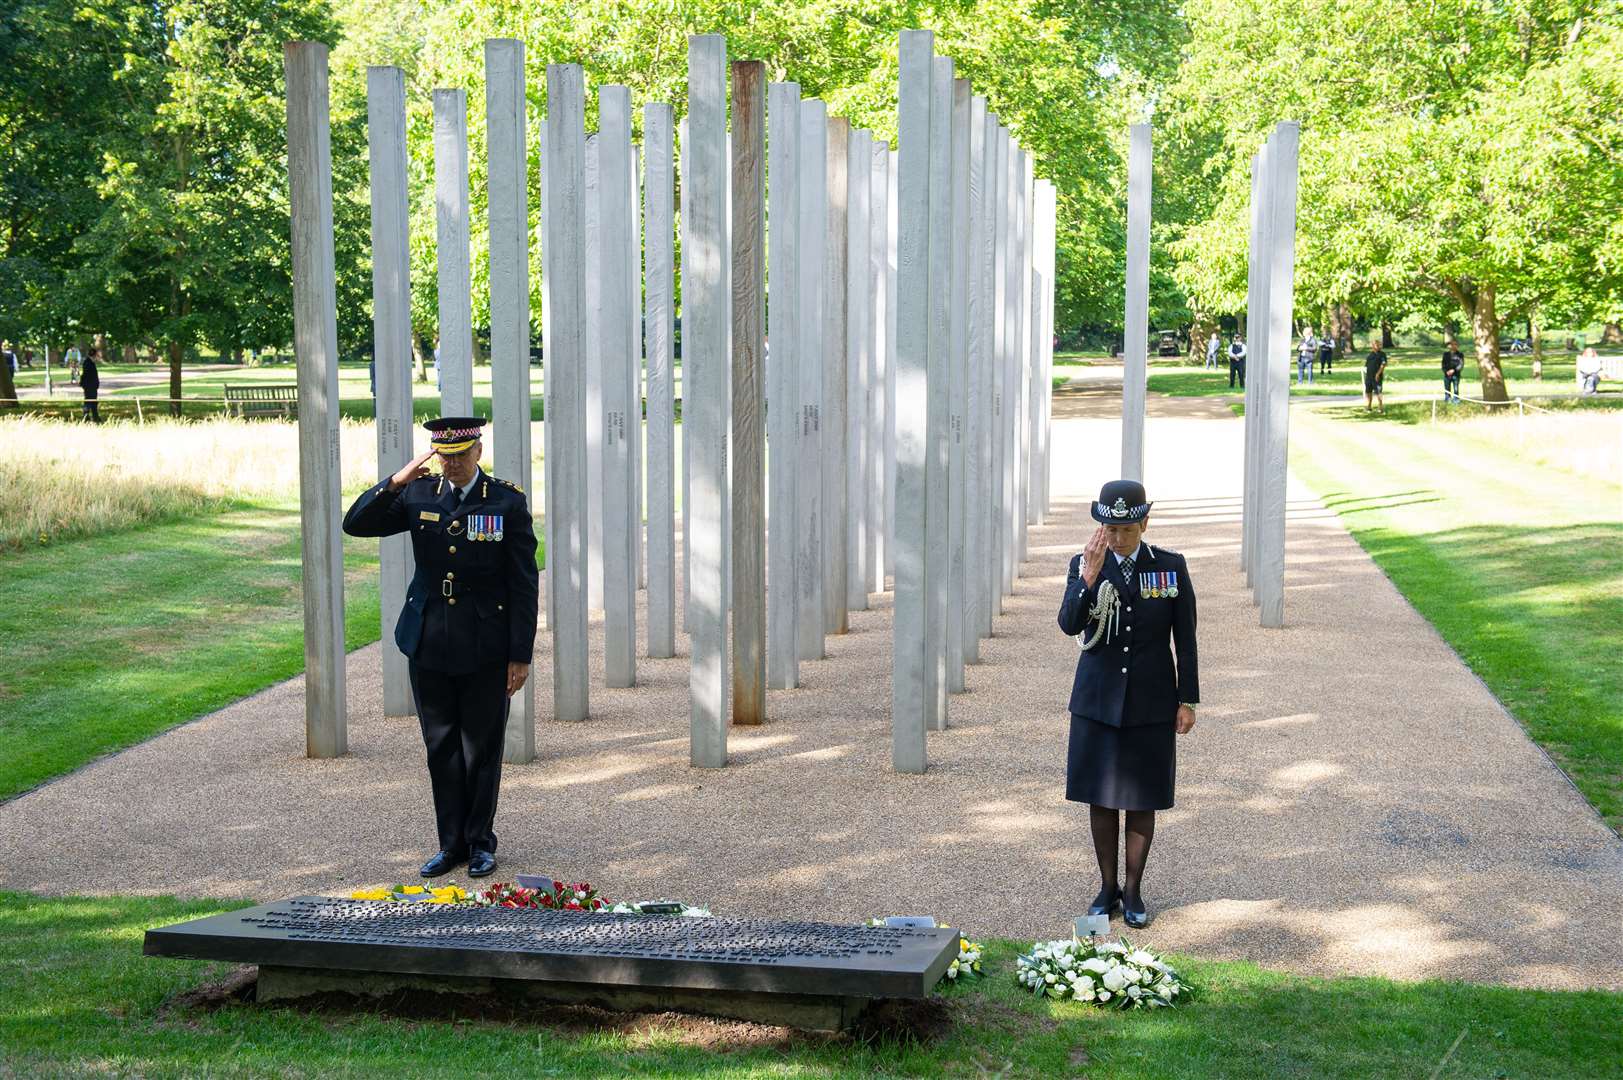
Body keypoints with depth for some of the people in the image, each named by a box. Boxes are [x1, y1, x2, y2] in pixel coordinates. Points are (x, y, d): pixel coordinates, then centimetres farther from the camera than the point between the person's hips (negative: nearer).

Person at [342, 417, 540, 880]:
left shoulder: (508, 502, -5)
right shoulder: (418, 494, 3)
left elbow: (524, 584, -4)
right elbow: (355, 524, -3)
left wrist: (521, 655, -8)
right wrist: (396, 481, -17)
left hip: (485, 650, -3)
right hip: (429, 646, 3)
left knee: (482, 749, 5)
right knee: (441, 748, 9)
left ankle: (480, 842, 19)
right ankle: (451, 843, 19)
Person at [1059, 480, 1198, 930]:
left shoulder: (1171, 567, -3)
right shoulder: (1083, 565, -3)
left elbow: (1185, 639, 1)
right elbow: (1069, 625, -17)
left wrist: (1188, 700, -1)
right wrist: (1090, 575, -28)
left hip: (1151, 702, -1)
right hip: (1098, 701, 1)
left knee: (1142, 799, 5)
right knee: (1100, 797, 7)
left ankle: (1134, 891, 17)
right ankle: (1107, 888, 20)